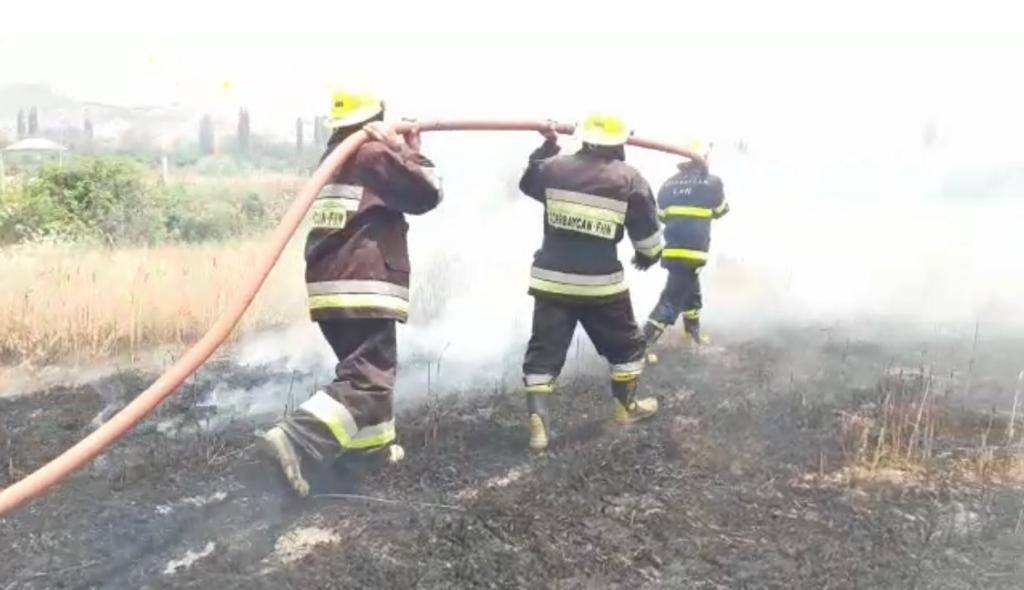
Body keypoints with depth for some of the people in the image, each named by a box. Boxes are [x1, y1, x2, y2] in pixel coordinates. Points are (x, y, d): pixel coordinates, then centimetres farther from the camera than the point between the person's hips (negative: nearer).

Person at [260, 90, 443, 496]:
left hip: (327, 287, 9)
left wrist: (402, 149, 28)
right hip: (363, 287, -9)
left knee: (366, 366, 23)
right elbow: (426, 194, -1)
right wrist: (407, 150, 9)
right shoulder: (374, 154, -3)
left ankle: (374, 442, 31)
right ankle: (294, 438, -26)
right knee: (368, 377, -11)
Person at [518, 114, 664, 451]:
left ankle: (537, 419, -4)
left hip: (552, 280, 2)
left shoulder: (554, 168, 1)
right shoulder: (629, 179, -4)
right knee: (626, 344, 21)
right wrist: (648, 256, 23)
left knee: (544, 351, 6)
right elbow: (648, 233, 1)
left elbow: (527, 182, 24)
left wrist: (547, 147, 35)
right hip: (601, 283, -2)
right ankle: (627, 406, 34)